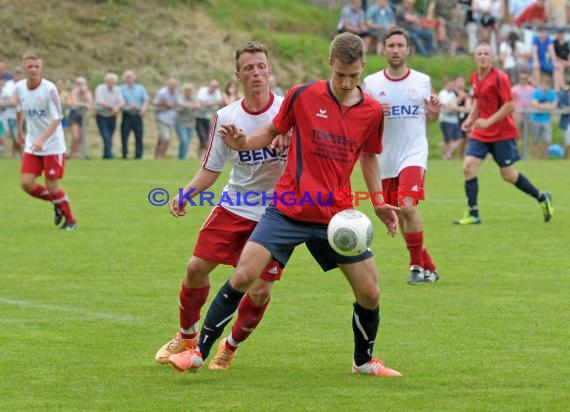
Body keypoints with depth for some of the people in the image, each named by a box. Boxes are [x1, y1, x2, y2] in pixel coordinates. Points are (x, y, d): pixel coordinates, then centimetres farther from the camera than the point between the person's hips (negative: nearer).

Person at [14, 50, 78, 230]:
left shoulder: (49, 89, -17)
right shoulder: (19, 87, -2)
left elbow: (56, 119, -20)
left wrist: (42, 140, -32)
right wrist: (20, 131, 26)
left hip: (53, 146, -5)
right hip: (32, 145, 5)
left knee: (52, 186, -5)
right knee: (27, 183, -6)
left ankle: (71, 220, 15)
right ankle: (57, 204, 19)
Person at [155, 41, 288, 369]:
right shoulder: (226, 117, 0)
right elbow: (211, 168, 7)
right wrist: (185, 195, -9)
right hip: (234, 207, 3)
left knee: (260, 290, -8)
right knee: (196, 268, -2)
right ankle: (187, 336, 23)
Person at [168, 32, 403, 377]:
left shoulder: (372, 111, 0)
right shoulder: (302, 96, -6)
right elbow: (273, 132, 8)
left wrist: (380, 203, 7)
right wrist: (243, 143, -11)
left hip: (338, 216, 2)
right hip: (288, 210, -2)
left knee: (370, 293, 0)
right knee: (243, 276, -14)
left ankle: (364, 361, 27)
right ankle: (200, 351, 0)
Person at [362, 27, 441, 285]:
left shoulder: (422, 81, 4)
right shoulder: (371, 83, 2)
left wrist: (435, 113, -8)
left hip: (414, 155, -2)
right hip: (385, 159, 2)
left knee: (407, 206, -22)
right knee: (400, 217, 8)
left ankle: (417, 265, -9)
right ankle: (428, 267, 24)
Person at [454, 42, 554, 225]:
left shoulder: (499, 78, -16)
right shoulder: (474, 78, 6)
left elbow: (510, 106, -18)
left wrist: (488, 121, -23)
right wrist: (470, 119, 6)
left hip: (502, 133, -6)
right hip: (480, 133, 6)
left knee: (508, 175, 1)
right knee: (468, 166, -10)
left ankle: (542, 198, 24)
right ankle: (473, 214, -3)